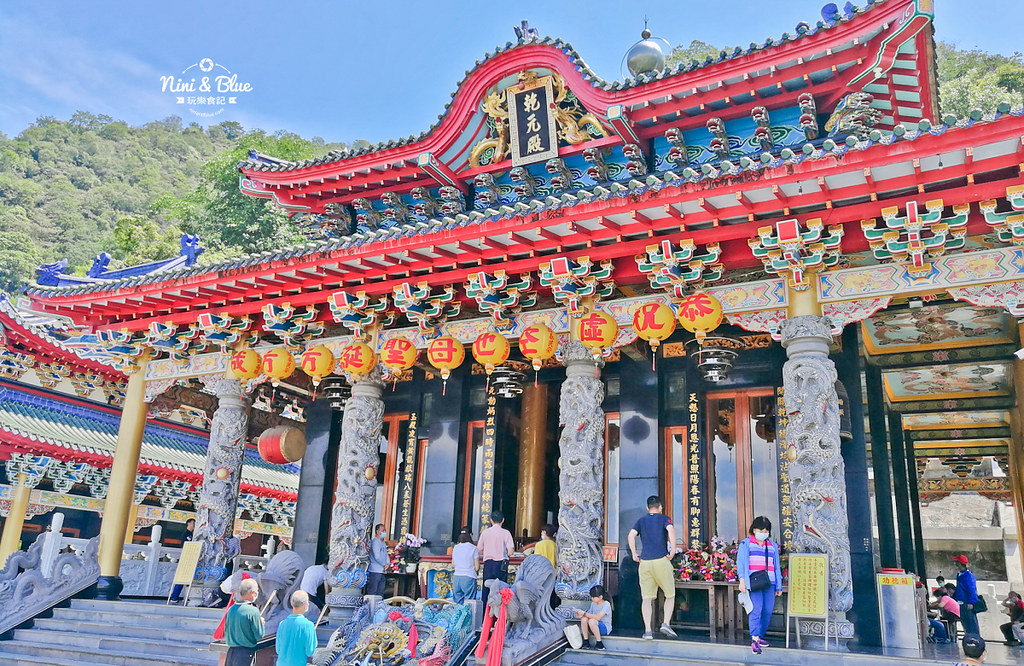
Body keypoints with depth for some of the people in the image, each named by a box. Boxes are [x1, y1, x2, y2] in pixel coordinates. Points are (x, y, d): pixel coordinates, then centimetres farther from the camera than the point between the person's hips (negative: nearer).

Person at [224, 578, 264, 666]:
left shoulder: (231, 609, 4)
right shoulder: (253, 611, -16)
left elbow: (226, 633, 11)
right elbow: (259, 635, -12)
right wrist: (261, 622, 5)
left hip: (231, 652, 6)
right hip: (246, 652, -6)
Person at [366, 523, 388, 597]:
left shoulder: (383, 543, 17)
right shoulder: (375, 541, -11)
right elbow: (377, 557, -18)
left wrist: (387, 563, -4)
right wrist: (384, 564, -9)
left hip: (382, 571, 9)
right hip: (375, 571, -9)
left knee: (380, 592, 12)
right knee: (372, 592, -6)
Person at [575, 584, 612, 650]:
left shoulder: (606, 604, -17)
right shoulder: (593, 604, 6)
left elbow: (598, 617, -28)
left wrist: (584, 613, -26)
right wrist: (581, 615, -13)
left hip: (605, 628, -6)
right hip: (594, 628, 6)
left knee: (592, 621, -34)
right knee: (584, 619, -22)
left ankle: (599, 644, -22)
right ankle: (586, 641, -14)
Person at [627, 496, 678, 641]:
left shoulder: (641, 520, 14)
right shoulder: (664, 518, 7)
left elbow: (631, 536, -1)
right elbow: (671, 530, -14)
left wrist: (634, 554, 5)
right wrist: (673, 550, -11)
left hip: (644, 562, 2)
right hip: (661, 560, -2)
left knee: (646, 598, 4)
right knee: (670, 595, 12)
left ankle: (647, 631, -2)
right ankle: (666, 623, -2)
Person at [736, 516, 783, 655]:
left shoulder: (772, 546, 20)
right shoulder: (745, 544, 8)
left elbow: (776, 567, 22)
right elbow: (741, 562, -1)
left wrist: (779, 586, 17)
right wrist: (742, 580, -13)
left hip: (769, 582, 4)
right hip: (754, 582, -4)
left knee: (768, 611, -2)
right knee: (756, 609, -15)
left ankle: (760, 637, 12)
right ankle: (754, 640, -19)